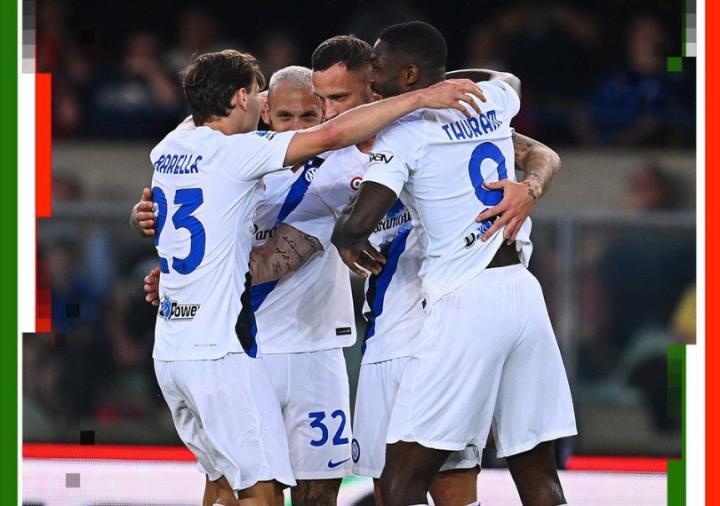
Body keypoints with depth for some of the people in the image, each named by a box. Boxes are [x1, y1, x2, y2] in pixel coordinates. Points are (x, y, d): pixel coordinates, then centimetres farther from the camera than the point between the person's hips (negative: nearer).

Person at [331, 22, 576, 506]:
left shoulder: (404, 133, -6)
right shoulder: (495, 99, 14)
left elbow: (358, 224, -16)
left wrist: (346, 237, 7)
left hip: (465, 303, -7)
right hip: (524, 293, 7)